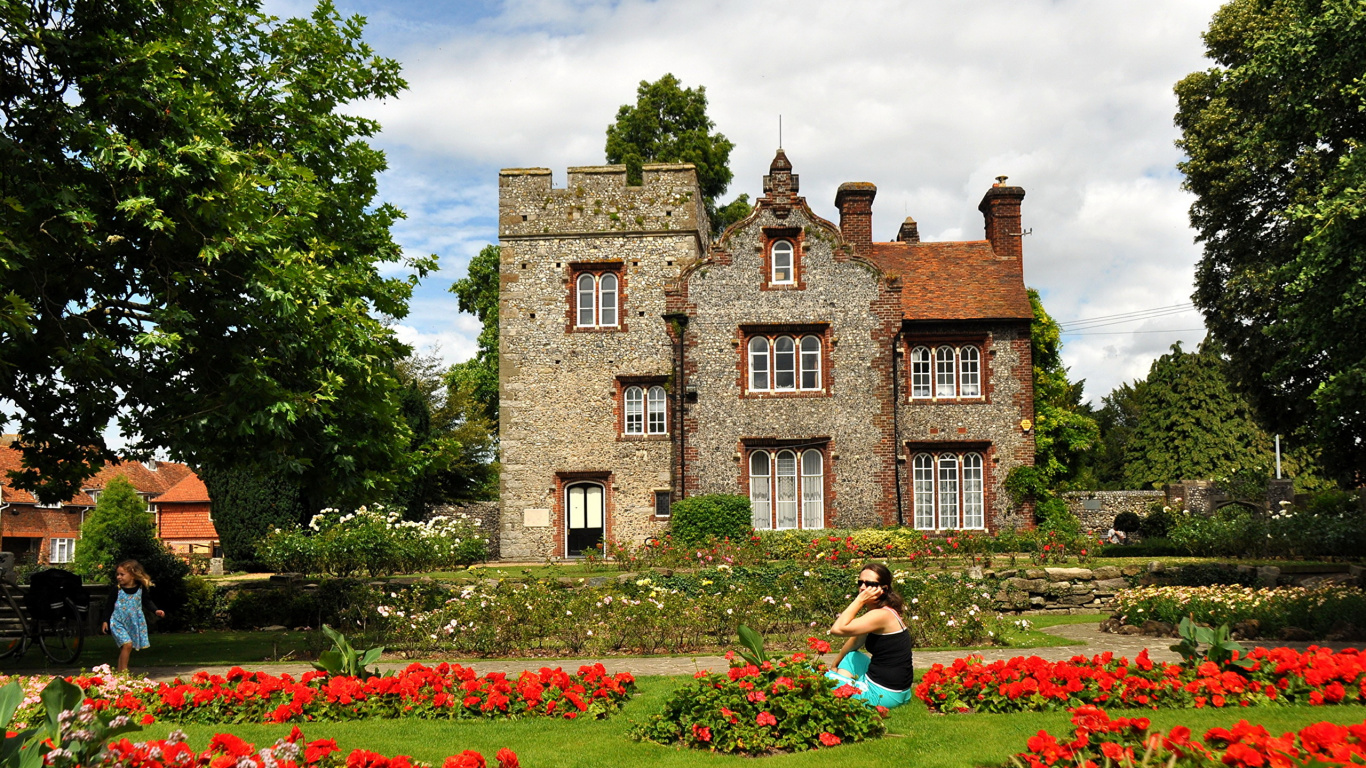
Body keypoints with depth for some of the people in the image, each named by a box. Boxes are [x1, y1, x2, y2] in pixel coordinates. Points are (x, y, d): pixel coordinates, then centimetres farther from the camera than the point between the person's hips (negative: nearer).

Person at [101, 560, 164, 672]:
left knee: (125, 648, 8)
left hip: (134, 623, 3)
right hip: (118, 622, -3)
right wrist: (106, 620, 2)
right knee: (127, 644, -18)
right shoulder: (116, 590, -5)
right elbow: (110, 606, 2)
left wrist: (156, 610, -6)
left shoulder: (140, 589, 0)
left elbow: (147, 602, 9)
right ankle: (123, 671, -13)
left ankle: (120, 670, 19)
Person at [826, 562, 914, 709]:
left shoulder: (881, 615, -20)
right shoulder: (884, 612, 11)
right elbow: (855, 642, 24)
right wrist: (835, 666, 26)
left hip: (882, 694, -9)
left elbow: (837, 629, -24)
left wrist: (860, 600, -19)